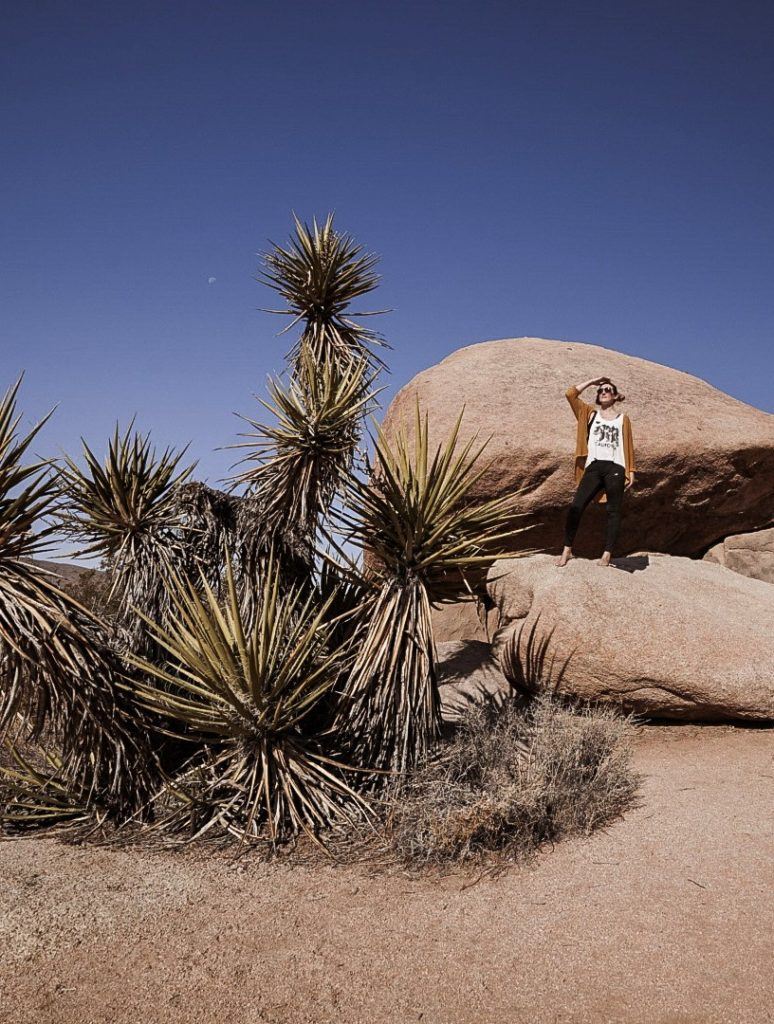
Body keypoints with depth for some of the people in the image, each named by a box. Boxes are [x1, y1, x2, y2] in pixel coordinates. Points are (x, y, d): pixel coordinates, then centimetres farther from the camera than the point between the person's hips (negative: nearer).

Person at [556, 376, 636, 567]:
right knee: (576, 507, -10)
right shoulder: (590, 414, 17)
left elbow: (628, 446, 11)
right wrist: (592, 382, 13)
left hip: (615, 468, -1)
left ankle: (607, 555, 0)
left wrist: (631, 471, 3)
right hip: (593, 467, 1)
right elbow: (570, 394, 8)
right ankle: (567, 550, -2)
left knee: (613, 511, -1)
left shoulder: (623, 419, 14)